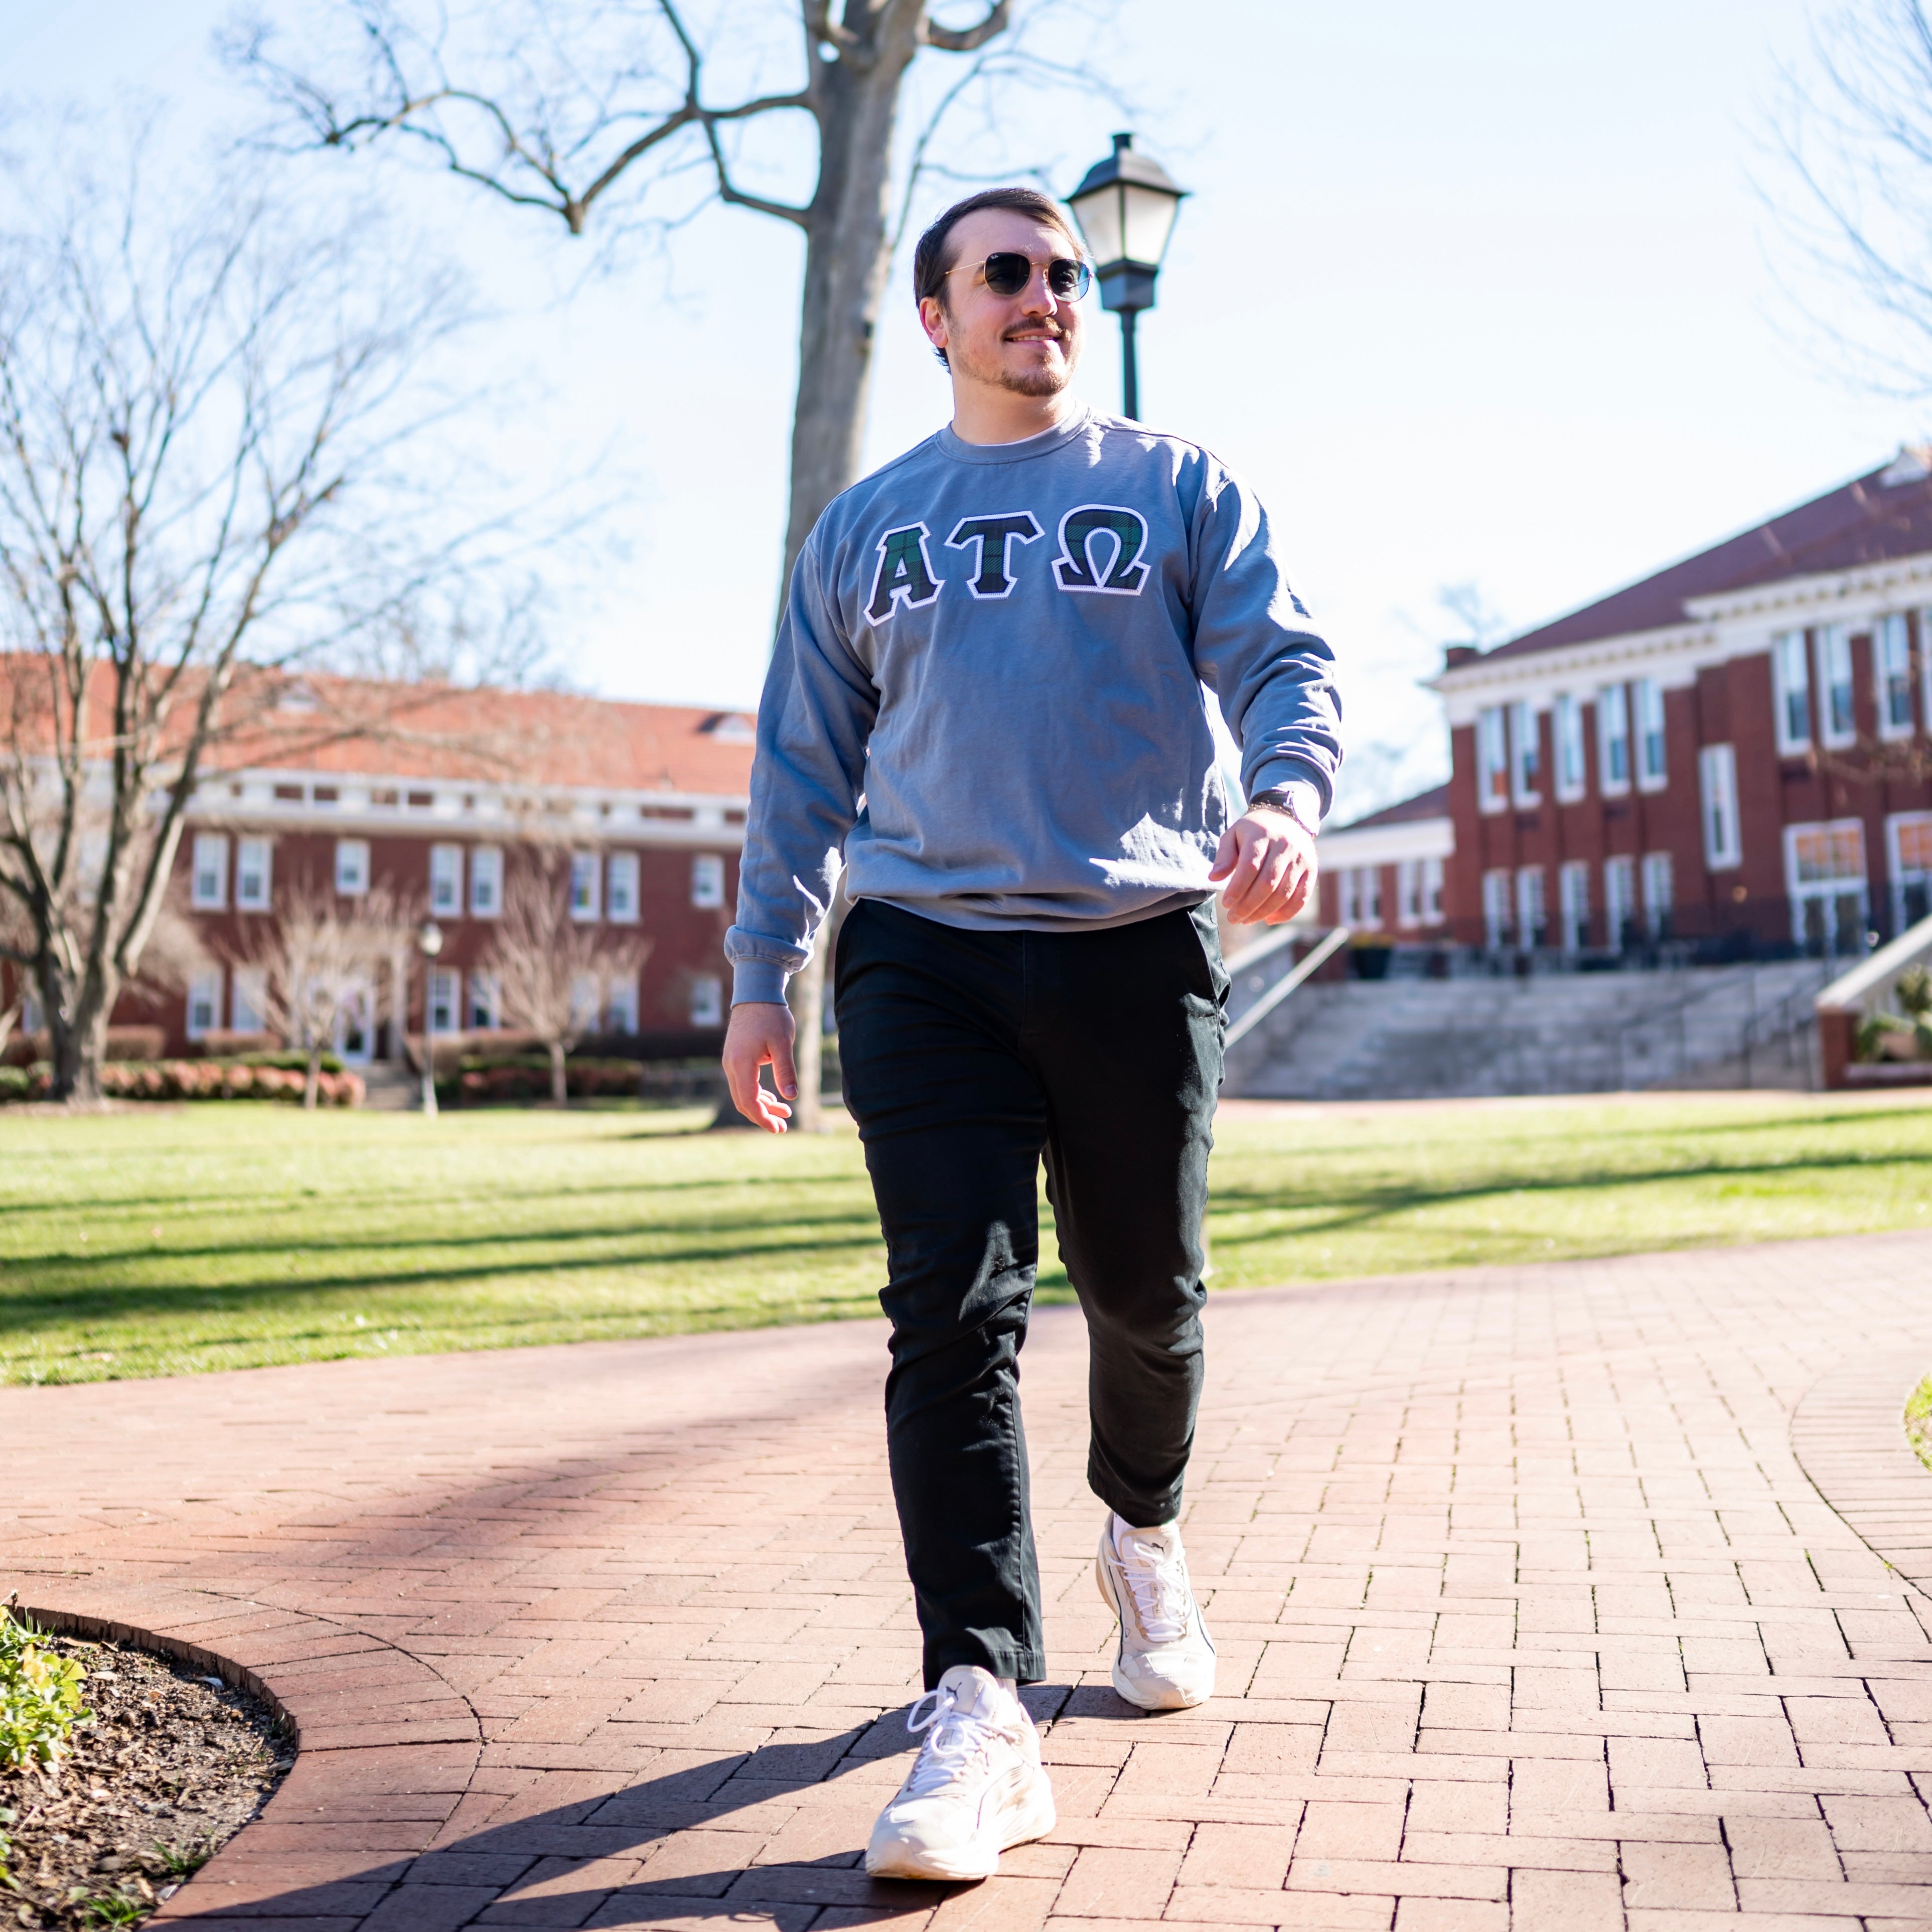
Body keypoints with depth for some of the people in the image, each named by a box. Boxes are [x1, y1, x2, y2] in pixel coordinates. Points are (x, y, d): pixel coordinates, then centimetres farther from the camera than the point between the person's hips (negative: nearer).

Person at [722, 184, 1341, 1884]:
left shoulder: (1176, 489, 12)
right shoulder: (865, 526, 17)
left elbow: (1285, 667, 1)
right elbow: (802, 765, 17)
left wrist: (1286, 797, -22)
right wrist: (761, 975, 11)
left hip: (1140, 947, 0)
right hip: (924, 953, 1)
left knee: (1145, 1294, 10)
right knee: (955, 1310, -11)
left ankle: (1144, 1528, 40)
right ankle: (980, 1708, -10)